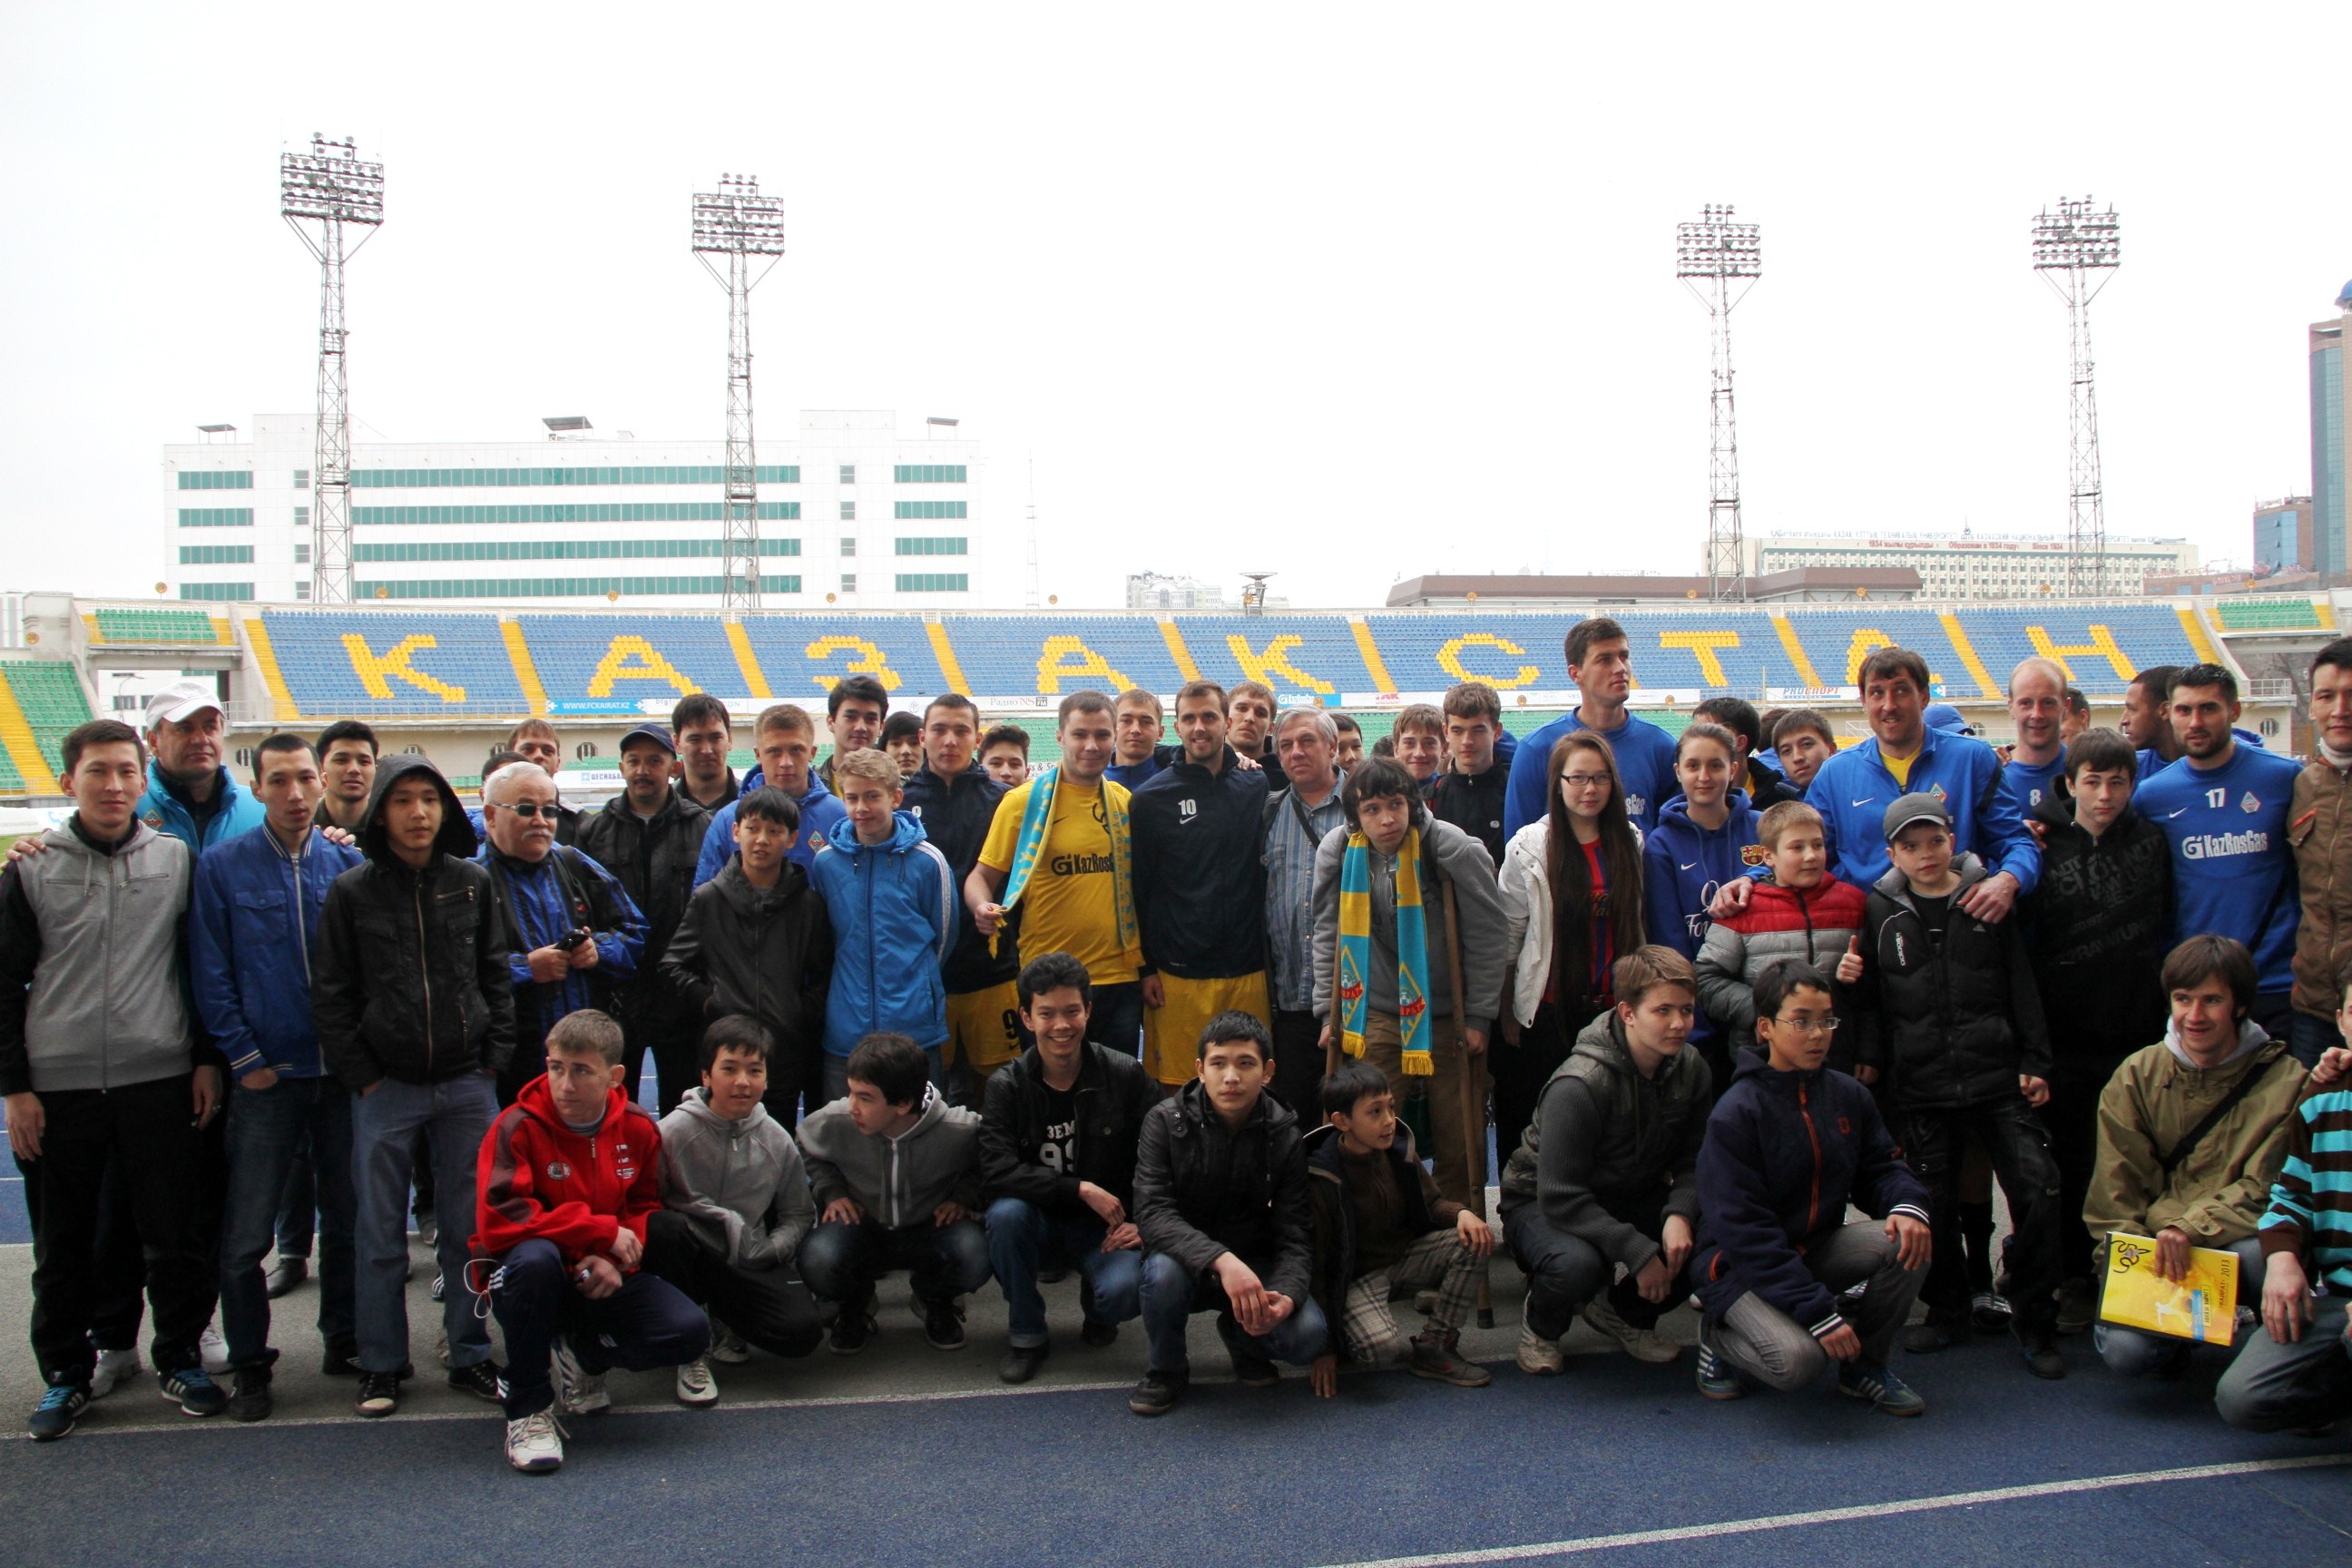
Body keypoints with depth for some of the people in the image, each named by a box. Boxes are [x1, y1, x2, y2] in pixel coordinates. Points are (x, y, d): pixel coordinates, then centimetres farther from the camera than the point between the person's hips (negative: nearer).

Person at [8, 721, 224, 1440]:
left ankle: (180, 1359, 21)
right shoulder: (31, 870, 2)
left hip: (160, 1083, 0)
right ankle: (65, 1374, 24)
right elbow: (6, 984, 4)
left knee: (175, 1237, 5)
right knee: (63, 1246, 10)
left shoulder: (177, 860, 4)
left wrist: (208, 1059, 3)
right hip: (56, 1089, 0)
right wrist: (15, 1087, -1)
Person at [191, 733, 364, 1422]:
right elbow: (211, 976, -2)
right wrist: (244, 1058, -7)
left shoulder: (348, 864, 4)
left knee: (348, 1218, 11)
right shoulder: (222, 867, -1)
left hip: (344, 1072, 2)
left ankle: (345, 1338, 26)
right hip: (266, 1077, -2)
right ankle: (249, 1363, 16)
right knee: (246, 1235, 0)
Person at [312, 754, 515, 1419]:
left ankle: (470, 1356, 18)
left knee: (469, 1230, 7)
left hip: (467, 1085, 1)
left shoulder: (473, 883, 4)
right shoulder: (352, 891, -1)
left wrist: (495, 1057, 1)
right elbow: (330, 995, 1)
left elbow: (496, 976, 9)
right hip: (385, 1087, -1)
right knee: (380, 1235, 6)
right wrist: (360, 1074, -5)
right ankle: (382, 1365, 17)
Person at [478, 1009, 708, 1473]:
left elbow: (645, 1210, 6)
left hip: (605, 1279, 4)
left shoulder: (638, 1128, -1)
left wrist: (616, 1259, -17)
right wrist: (603, 1230, -22)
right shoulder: (517, 1127, -14)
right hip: (535, 1279, -4)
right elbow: (497, 1221, -24)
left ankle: (581, 1354, 14)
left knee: (690, 1332, -19)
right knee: (535, 1257, -39)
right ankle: (528, 1409, -19)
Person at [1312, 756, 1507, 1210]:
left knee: (1461, 1146, 3)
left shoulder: (1453, 848, -13)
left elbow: (1489, 933, -6)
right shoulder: (1338, 851, -3)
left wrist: (1479, 1016, -6)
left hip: (1450, 1018, -2)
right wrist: (1328, 1010, 5)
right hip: (1376, 1015, 2)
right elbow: (1327, 935, 7)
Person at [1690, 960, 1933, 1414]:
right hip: (1741, 1268, -6)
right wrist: (1820, 1313, -26)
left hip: (1815, 1251, 6)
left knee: (1908, 1241, -19)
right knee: (1796, 1359, -31)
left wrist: (1908, 1205, -20)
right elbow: (1745, 1232, -22)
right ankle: (1720, 1332, 4)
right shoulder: (1735, 1114, -19)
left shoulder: (1848, 1095, 1)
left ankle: (1865, 1364, 3)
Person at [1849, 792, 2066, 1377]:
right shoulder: (1880, 911, 5)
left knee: (2038, 1190, -7)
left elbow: (2021, 986, 6)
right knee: (1936, 1203, 6)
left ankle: (2034, 1323, 7)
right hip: (1921, 1087, 0)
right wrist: (1870, 1058, 1)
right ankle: (1947, 1312, 25)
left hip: (1998, 1078, 0)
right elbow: (1869, 995, 8)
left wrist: (2034, 1062, 2)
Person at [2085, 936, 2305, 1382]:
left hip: (2235, 1243, -1)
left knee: (2268, 1252, -36)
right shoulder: (2137, 1076, 1)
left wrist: (2191, 1228, -26)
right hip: (2148, 1242, 1)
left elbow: (2263, 1190, -10)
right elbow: (2115, 1193, 1)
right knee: (2125, 1351, -24)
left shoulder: (2285, 1082, -5)